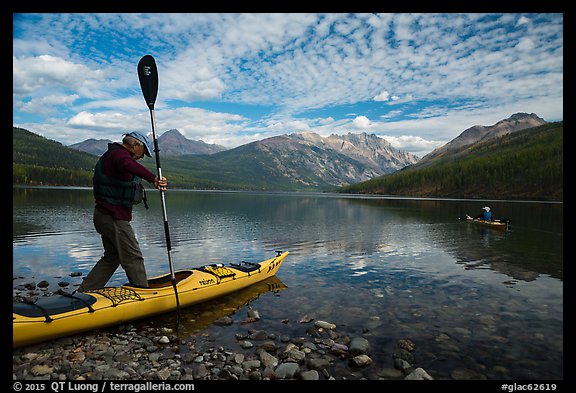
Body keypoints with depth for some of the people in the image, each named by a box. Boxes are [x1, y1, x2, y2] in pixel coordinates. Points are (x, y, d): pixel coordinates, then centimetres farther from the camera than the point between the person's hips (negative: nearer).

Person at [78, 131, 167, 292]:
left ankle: (83, 292, 26)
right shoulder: (119, 154, -15)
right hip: (114, 218, -11)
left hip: (104, 214, 11)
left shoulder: (111, 155, 19)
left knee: (112, 257, 20)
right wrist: (153, 179, -48)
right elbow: (128, 164, -39)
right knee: (133, 257, -3)